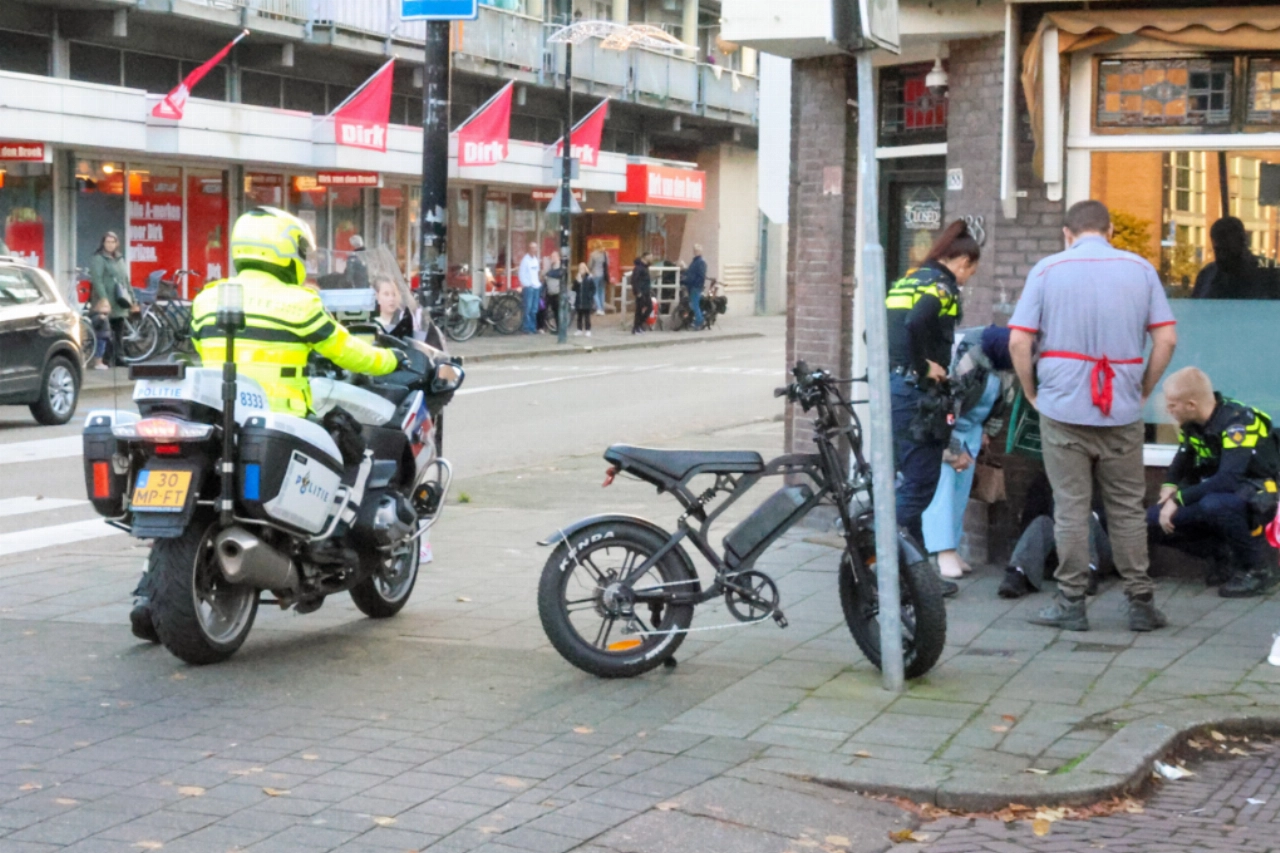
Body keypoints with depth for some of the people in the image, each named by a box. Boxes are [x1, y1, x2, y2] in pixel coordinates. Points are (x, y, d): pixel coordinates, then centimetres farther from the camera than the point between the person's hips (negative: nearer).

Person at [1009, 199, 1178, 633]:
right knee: (1128, 508, 9)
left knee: (1070, 507, 4)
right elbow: (1166, 339, 0)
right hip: (1123, 411, 1)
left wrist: (1033, 393, 7)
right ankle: (1141, 604, 11)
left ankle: (1071, 604, 7)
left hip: (1063, 408, -1)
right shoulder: (1140, 269, 5)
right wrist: (1143, 391, 10)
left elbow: (1018, 341, -5)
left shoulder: (1047, 269, 1)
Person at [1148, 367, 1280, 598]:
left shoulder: (1238, 421, -25)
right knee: (1155, 521, -8)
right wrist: (1170, 485, -4)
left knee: (1213, 505, -39)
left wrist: (1179, 500, -29)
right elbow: (1184, 456, 17)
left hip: (1254, 500, -8)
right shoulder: (1193, 423, -2)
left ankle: (1258, 569, -18)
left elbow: (1229, 479, -35)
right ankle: (1224, 557, 6)